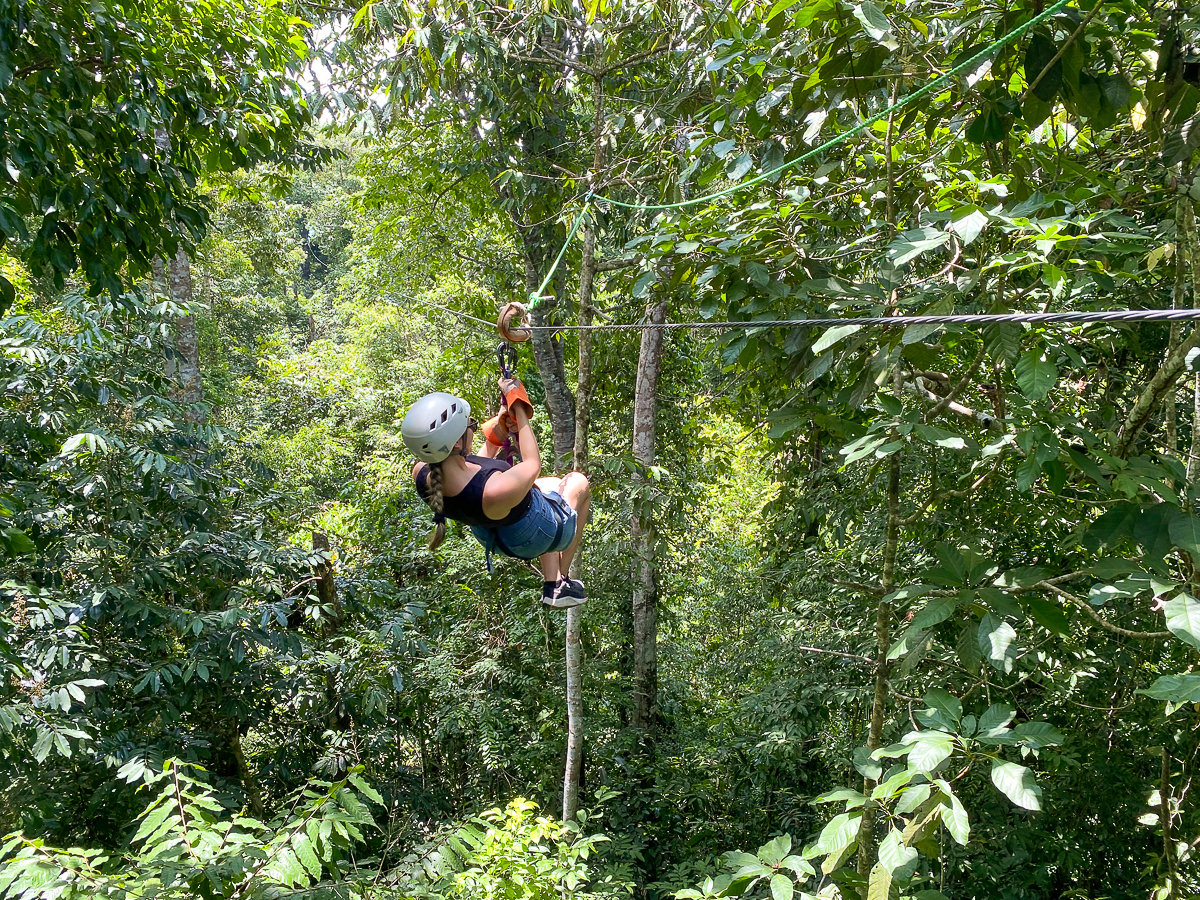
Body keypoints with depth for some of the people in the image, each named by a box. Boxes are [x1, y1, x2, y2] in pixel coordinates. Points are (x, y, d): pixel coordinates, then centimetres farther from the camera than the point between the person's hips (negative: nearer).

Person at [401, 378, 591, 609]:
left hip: (492, 536, 6)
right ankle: (563, 581, 32)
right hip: (544, 536, -6)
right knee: (578, 481, 25)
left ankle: (551, 587, 37)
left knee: (550, 484, 35)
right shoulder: (496, 490, -45)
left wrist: (497, 430, -5)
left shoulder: (421, 474, -26)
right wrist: (520, 412, -12)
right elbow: (533, 465, -21)